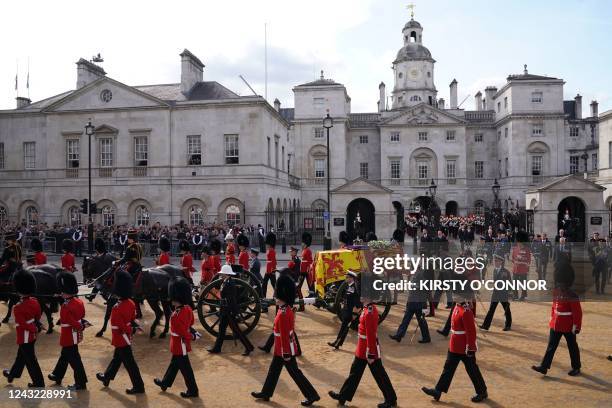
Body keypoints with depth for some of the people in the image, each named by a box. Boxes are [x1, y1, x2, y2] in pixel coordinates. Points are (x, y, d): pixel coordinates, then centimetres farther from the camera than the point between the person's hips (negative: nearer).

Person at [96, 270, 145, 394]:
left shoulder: (117, 308, -27)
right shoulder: (131, 303, -2)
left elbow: (121, 326, -25)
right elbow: (133, 318, 7)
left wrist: (128, 333, -15)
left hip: (121, 339, -9)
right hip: (126, 338, 9)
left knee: (129, 362, 0)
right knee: (116, 358, 26)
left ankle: (138, 386, 8)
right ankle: (107, 377, 47)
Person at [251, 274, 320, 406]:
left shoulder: (283, 314, -27)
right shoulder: (287, 309, 3)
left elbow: (285, 335, -25)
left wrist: (286, 353, -21)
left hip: (285, 350, -10)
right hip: (281, 349, 10)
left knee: (295, 373, 2)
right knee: (274, 370, 20)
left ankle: (312, 395, 12)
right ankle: (266, 393, 35)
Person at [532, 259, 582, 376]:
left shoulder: (572, 296, -18)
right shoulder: (556, 293, 3)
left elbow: (577, 313, -17)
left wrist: (576, 327, -17)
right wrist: (552, 320, 18)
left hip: (568, 328, -6)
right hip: (555, 326, 6)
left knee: (572, 347, 12)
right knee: (551, 346, 5)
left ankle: (576, 368, 29)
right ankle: (544, 367, 5)